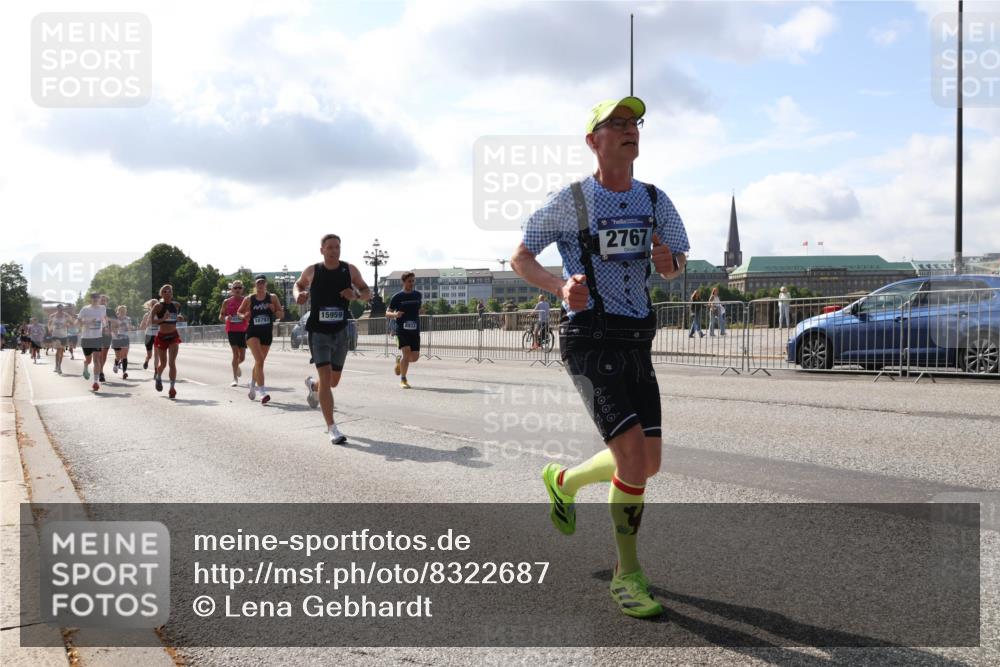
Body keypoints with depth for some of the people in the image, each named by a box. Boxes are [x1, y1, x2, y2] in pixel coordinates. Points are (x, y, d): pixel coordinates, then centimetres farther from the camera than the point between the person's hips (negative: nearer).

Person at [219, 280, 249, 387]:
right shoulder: (227, 302, 4)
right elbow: (221, 316, 10)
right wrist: (225, 318, -12)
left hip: (243, 331, 1)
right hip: (231, 330, -1)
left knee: (242, 357, 6)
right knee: (236, 353, -14)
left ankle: (237, 366, 43)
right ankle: (235, 379, -8)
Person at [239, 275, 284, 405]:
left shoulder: (272, 298, 3)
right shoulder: (249, 299, 1)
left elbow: (282, 315, 4)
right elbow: (239, 312, 14)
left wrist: (275, 310, -17)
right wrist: (244, 316, -8)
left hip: (267, 333, 3)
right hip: (253, 332, -2)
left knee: (259, 362, 16)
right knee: (259, 361, -19)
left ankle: (252, 387, 40)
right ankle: (262, 392, -24)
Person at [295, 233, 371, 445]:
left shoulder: (350, 270, 1)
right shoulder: (312, 271, -2)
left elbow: (368, 293, 7)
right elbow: (298, 285, 18)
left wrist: (356, 294, -15)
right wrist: (299, 295, -5)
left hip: (341, 332, 3)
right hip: (318, 332, -3)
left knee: (334, 381, 14)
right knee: (326, 377, -15)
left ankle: (312, 385, 51)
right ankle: (332, 428, -11)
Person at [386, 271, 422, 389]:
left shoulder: (418, 295, 9)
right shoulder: (397, 297, -1)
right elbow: (387, 313, 0)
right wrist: (395, 314, -19)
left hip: (415, 330, 4)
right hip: (402, 330, -4)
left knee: (415, 357, 0)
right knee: (406, 352, -18)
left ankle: (399, 359, 33)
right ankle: (403, 380, -3)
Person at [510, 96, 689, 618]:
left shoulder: (655, 201, 10)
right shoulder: (570, 200, -4)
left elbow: (675, 266, 18)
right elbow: (519, 258, 3)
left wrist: (669, 263, -8)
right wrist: (560, 287, -17)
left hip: (637, 342, 6)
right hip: (590, 341, -6)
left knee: (648, 463, 9)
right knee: (633, 455, -17)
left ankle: (562, 481, 37)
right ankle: (627, 574, 3)